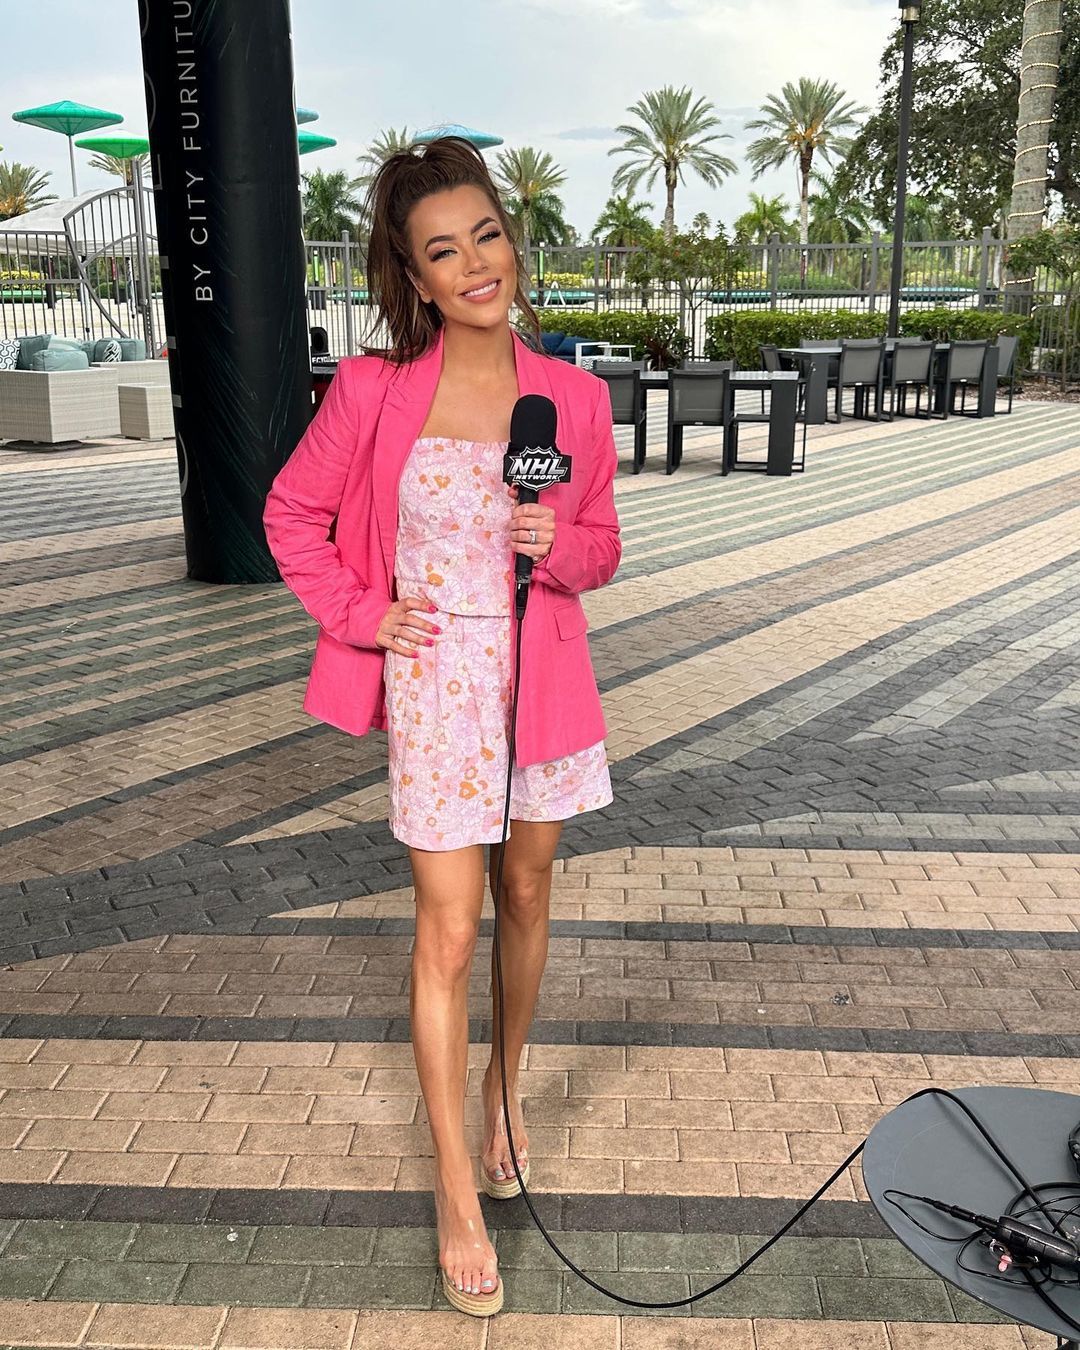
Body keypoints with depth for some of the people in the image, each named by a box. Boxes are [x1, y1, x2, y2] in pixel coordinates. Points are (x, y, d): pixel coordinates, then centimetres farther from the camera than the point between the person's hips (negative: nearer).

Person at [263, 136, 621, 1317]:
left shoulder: (572, 397, -3)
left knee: (526, 900, 17)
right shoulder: (373, 391, -10)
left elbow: (600, 547, 6)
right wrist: (358, 614, -6)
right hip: (433, 681, -3)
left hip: (540, 675, 3)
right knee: (449, 935, 1)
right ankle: (458, 1190, 17)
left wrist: (556, 543, -15)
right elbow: (293, 513, 3)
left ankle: (506, 1085, 44)